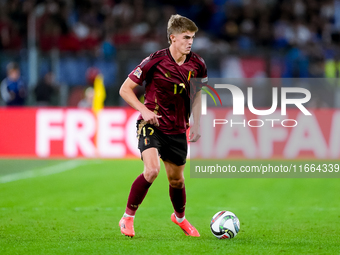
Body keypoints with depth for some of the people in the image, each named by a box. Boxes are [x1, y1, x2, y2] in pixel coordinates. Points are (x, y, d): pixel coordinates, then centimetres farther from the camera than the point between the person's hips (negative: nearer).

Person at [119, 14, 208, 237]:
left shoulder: (197, 64, -3)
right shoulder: (155, 61, -17)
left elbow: (197, 93, 17)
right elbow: (125, 89, -10)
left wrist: (196, 124, 9)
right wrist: (144, 110, -24)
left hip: (177, 130, 5)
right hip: (152, 125, -5)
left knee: (176, 179, 15)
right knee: (152, 170, -25)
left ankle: (180, 217, 45)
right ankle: (128, 218, -8)